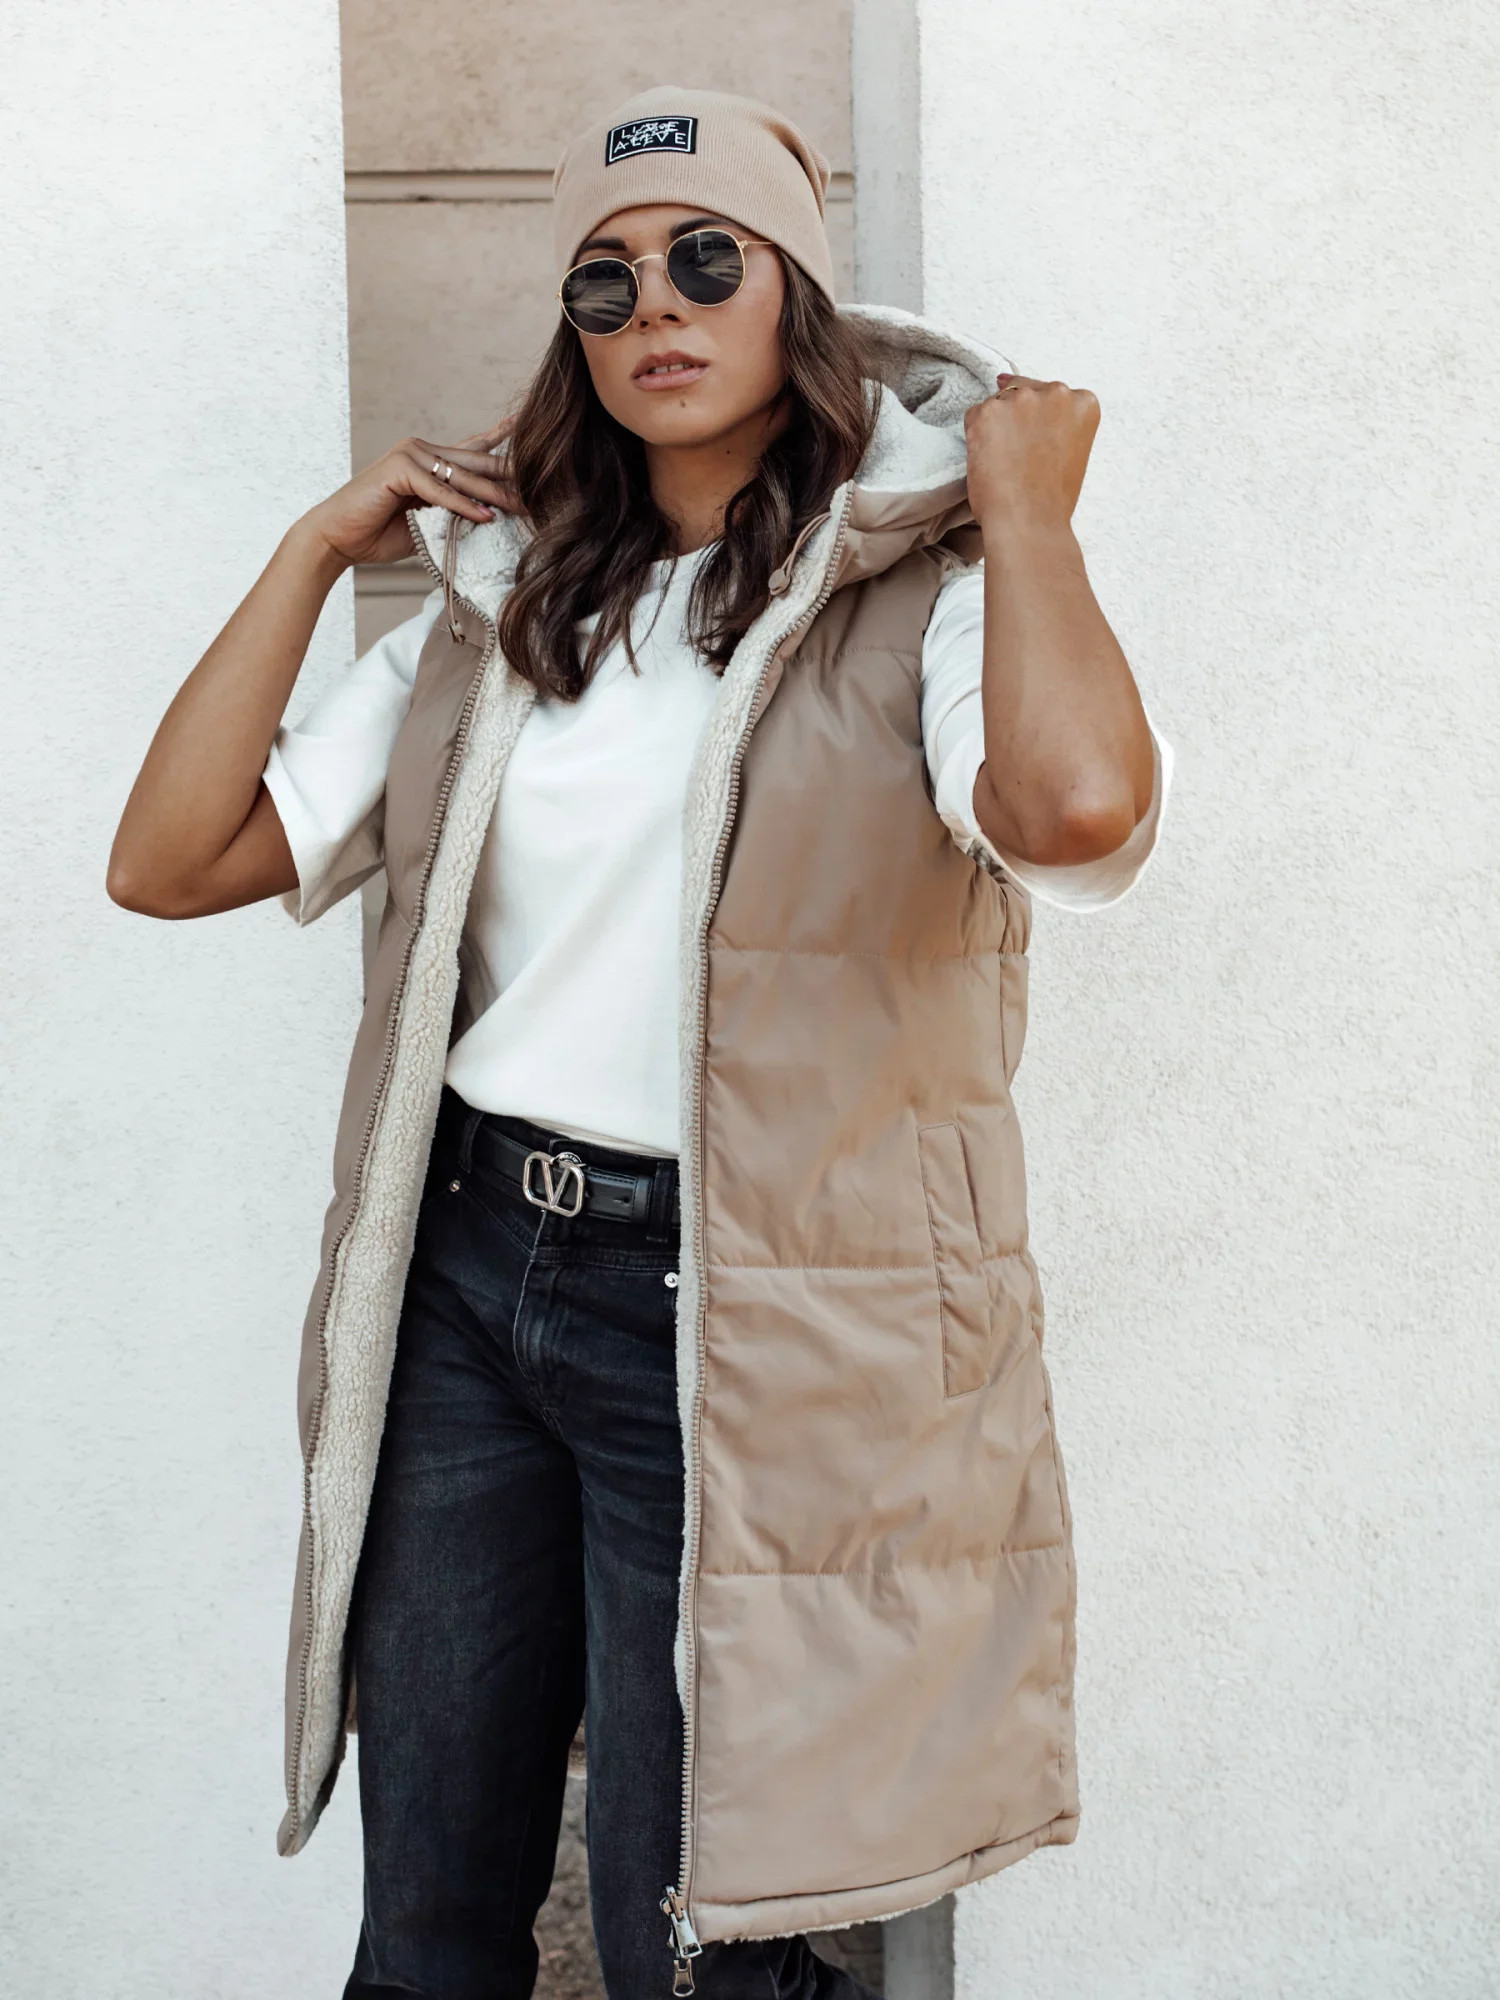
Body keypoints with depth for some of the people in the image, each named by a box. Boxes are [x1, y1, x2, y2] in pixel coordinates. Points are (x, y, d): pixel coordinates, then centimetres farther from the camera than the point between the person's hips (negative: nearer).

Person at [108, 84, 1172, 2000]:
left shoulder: (920, 598, -6)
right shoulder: (499, 611, 10)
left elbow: (1079, 803, -31)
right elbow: (168, 859, 6)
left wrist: (1024, 511, -14)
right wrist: (315, 549, 6)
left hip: (729, 1324, -5)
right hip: (462, 1280, 5)